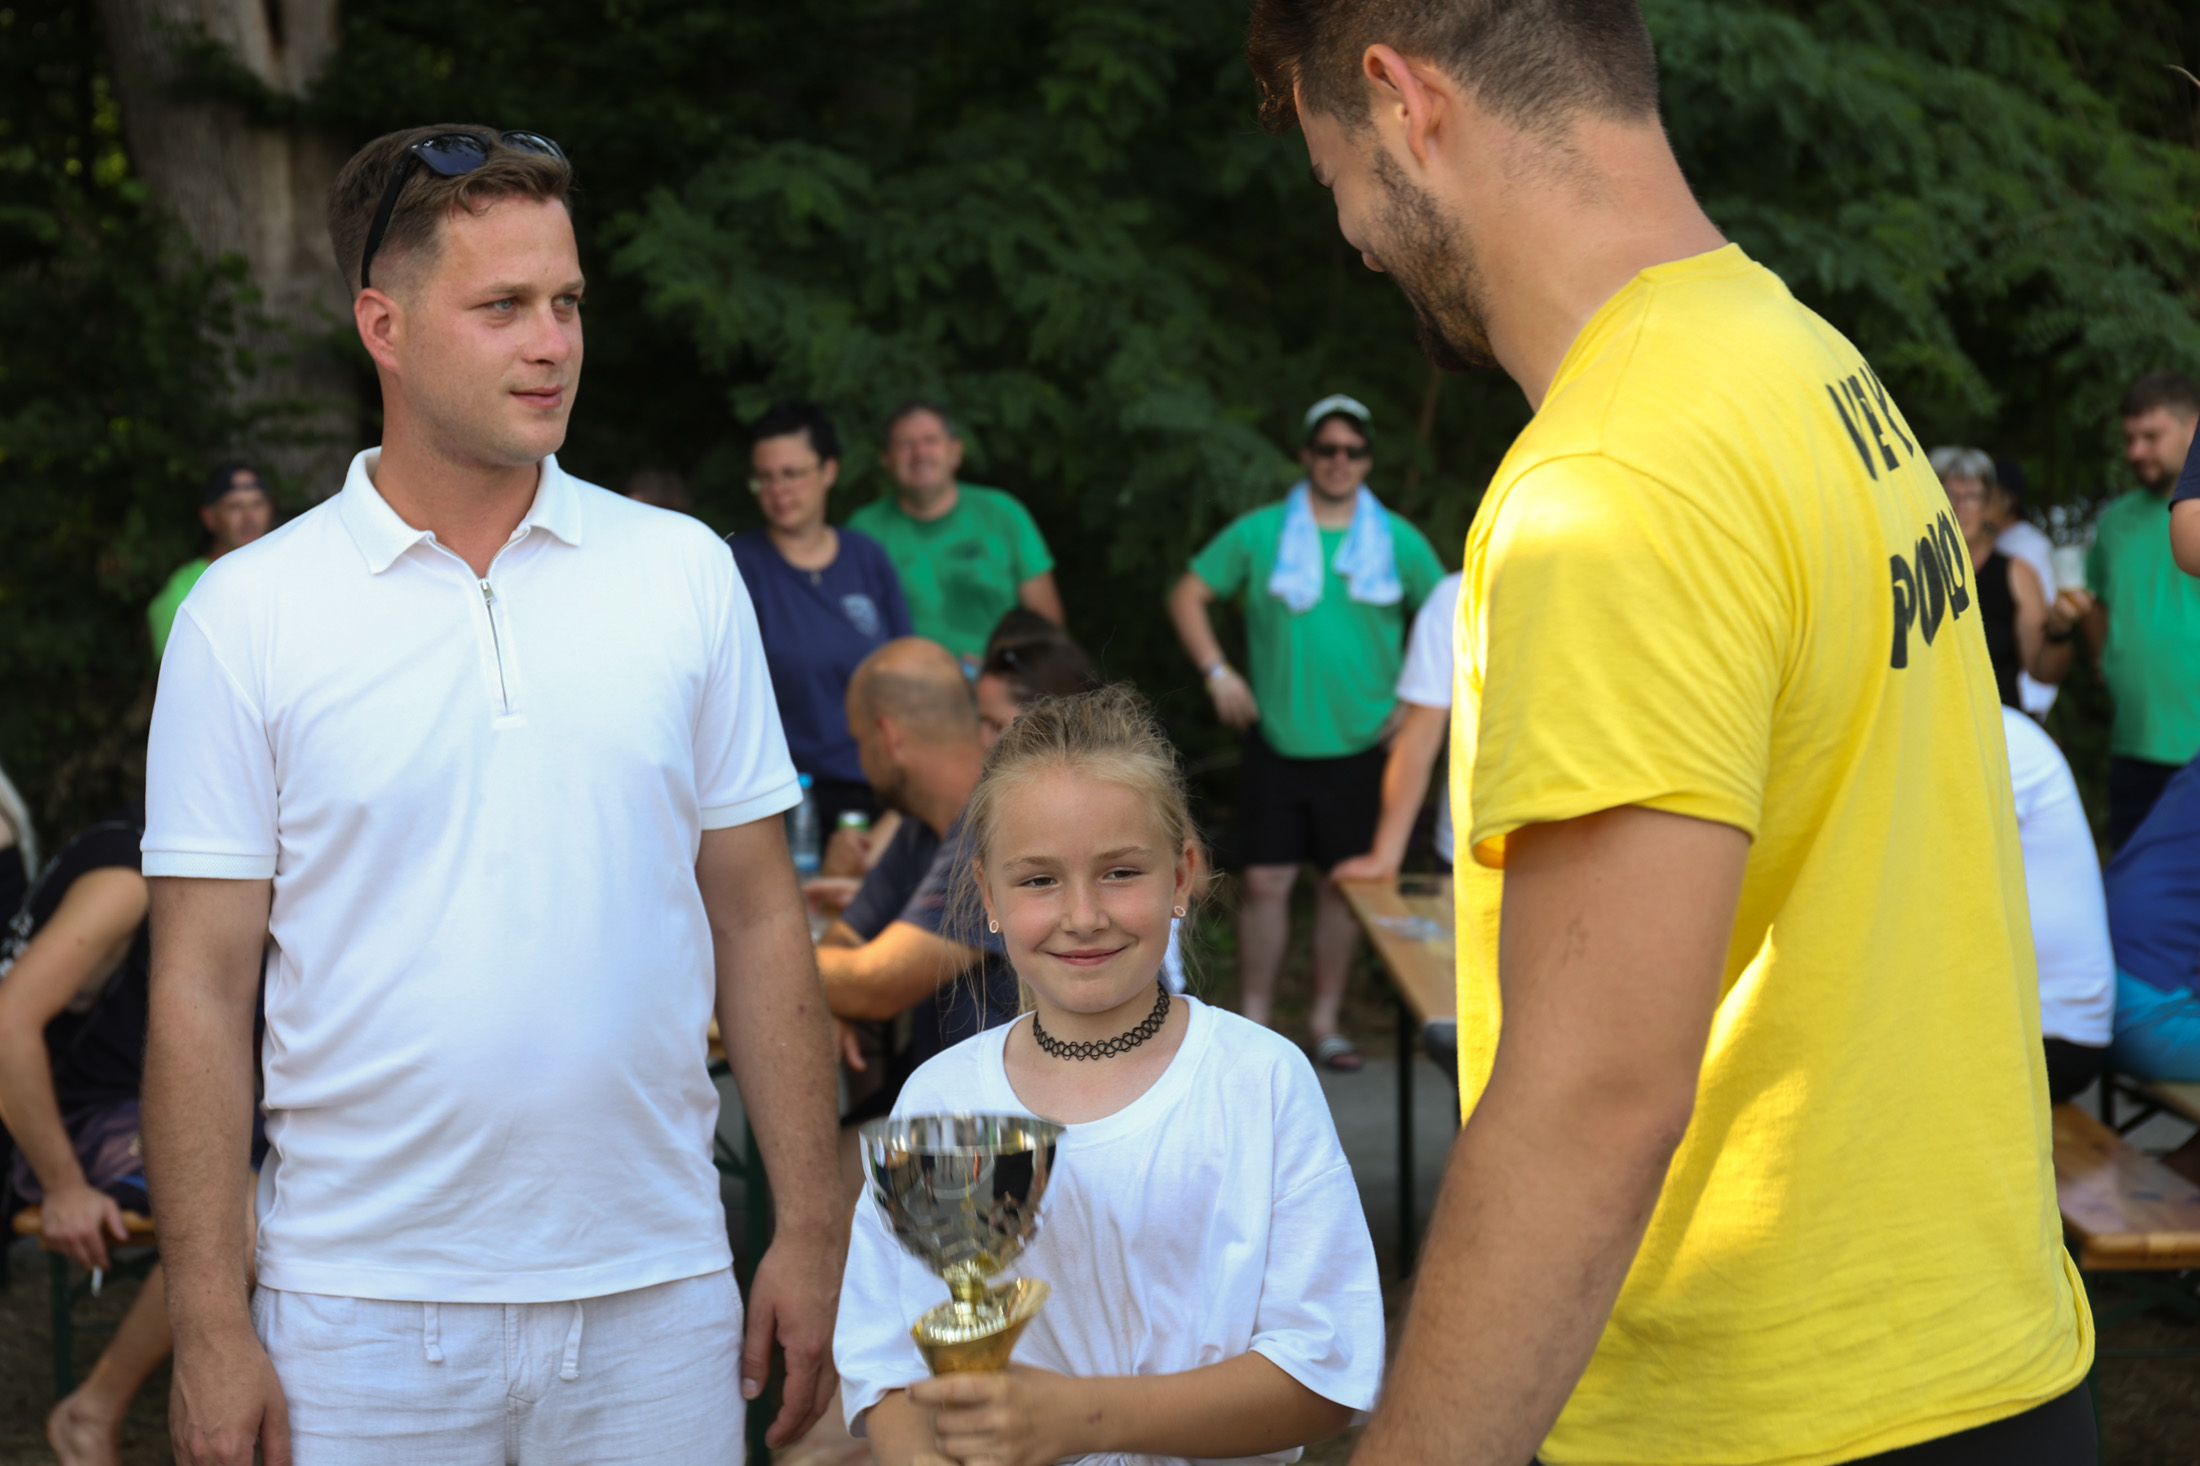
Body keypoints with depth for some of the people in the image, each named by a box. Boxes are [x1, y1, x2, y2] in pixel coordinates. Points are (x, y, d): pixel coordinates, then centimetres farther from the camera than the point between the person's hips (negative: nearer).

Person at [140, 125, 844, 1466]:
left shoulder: (685, 573, 4)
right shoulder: (248, 613, -2)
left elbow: (759, 919, 6)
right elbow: (202, 987, -3)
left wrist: (811, 1230, 2)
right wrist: (210, 1326, -7)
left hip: (656, 1292, 2)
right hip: (361, 1313, -2)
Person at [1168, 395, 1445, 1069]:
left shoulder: (1399, 541, 4)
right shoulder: (1259, 532, 2)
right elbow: (1188, 595, 8)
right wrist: (1216, 671, -2)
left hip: (1360, 745, 1)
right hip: (1276, 742, -1)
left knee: (1346, 884, 6)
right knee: (1266, 882, -2)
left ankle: (1325, 1022, 19)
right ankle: (1253, 1022, 10)